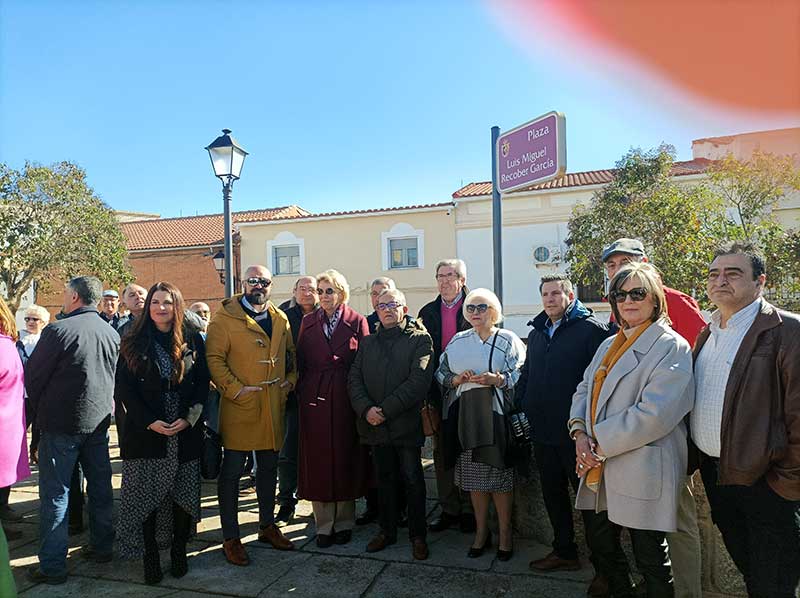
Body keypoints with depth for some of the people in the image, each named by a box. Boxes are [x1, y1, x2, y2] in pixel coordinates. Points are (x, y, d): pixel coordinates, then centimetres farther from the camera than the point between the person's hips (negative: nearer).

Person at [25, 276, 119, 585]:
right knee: (100, 487, 15)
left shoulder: (58, 330, -15)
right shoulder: (112, 333, 2)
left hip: (62, 423, -5)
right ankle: (102, 547, 27)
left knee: (54, 493, 5)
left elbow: (32, 378, -7)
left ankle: (52, 566, 11)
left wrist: (41, 410, 8)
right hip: (99, 420, 6)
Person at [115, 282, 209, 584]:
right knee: (146, 496, 2)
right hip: (145, 433, -1)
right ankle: (150, 557, 16)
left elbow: (203, 384, 3)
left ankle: (179, 553, 23)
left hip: (185, 433, 1)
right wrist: (150, 422, -12)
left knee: (183, 494, 7)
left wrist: (189, 418, -11)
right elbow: (124, 389, -1)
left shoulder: (191, 342, 5)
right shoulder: (133, 343, 3)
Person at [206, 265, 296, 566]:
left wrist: (290, 380, 5)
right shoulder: (225, 317, -6)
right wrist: (234, 389, -17)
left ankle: (267, 525, 34)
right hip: (239, 407, -5)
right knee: (232, 472, 4)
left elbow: (291, 354, 19)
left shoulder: (280, 318, 11)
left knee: (269, 468, 17)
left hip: (274, 407, 6)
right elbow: (214, 358, -11)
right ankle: (231, 538, 18)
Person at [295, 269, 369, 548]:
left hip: (346, 399, -2)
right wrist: (302, 393, -2)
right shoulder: (308, 322, 8)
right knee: (318, 460, 5)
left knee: (345, 458, 7)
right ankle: (324, 525, 18)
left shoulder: (357, 321, 0)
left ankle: (344, 522, 23)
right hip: (314, 399, 2)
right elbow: (301, 361, 6)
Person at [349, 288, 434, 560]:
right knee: (384, 481, 15)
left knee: (413, 481, 3)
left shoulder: (420, 339, -2)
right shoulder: (367, 343, 13)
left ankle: (418, 535, 18)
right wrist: (366, 409, -11)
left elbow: (419, 380, -13)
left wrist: (386, 409, -16)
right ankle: (387, 530, 29)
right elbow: (355, 379, 6)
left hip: (406, 423, -4)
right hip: (375, 425, 4)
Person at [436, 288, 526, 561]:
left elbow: (523, 376, -4)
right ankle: (481, 530, 26)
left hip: (496, 418, -3)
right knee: (474, 476, 10)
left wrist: (497, 380, -18)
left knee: (500, 475, 3)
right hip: (464, 418, 4)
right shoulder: (457, 341, 12)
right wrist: (456, 379, -7)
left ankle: (505, 532, 21)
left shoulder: (509, 340, 1)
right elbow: (441, 374, 12)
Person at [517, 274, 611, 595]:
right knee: (553, 494, 17)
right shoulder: (537, 332, 13)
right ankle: (564, 552, 35)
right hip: (543, 432, 7)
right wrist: (522, 404, 11)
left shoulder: (592, 328, -9)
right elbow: (526, 374, 22)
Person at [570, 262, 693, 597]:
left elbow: (654, 413, -21)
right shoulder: (609, 345, 14)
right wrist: (579, 432, -5)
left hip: (643, 470, -7)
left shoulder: (671, 347, -11)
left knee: (650, 560, 7)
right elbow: (585, 389, 13)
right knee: (600, 543, 18)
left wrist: (601, 445, -17)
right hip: (602, 469, 7)